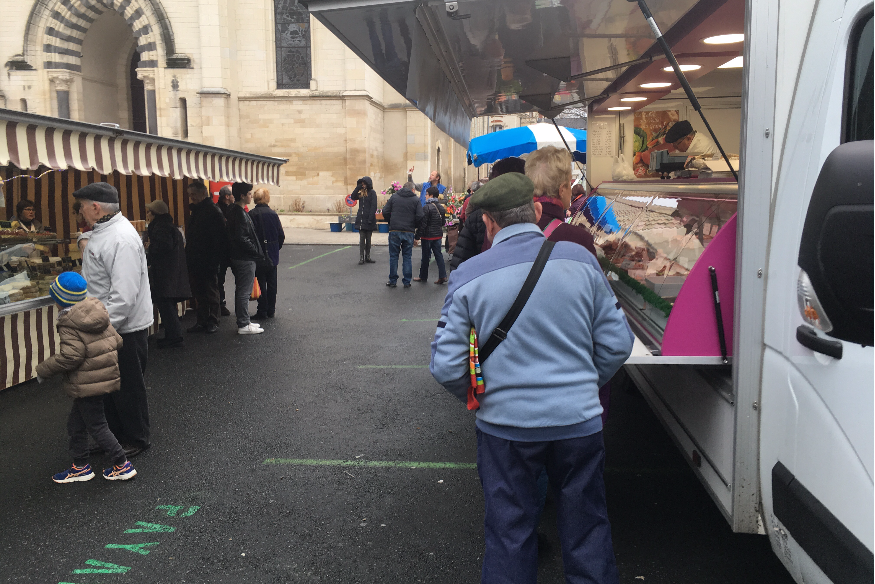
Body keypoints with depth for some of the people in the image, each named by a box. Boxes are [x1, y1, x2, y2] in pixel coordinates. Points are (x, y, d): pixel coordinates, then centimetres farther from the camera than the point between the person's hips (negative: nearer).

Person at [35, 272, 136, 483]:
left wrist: (43, 370, -10)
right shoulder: (99, 313, 6)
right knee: (76, 422, 20)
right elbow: (117, 341, 8)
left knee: (96, 426, 3)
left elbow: (69, 357, -24)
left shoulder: (69, 324, -18)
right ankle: (80, 466, 29)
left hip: (87, 385, -9)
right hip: (106, 377, 9)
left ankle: (122, 465, 9)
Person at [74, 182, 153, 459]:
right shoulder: (101, 232, 9)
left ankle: (136, 439, 24)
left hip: (126, 329, -10)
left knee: (128, 388, 6)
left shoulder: (122, 239, -25)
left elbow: (124, 295, -30)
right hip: (106, 325, 10)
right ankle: (116, 435, 38)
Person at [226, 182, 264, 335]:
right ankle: (243, 325, 3)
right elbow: (242, 238, -24)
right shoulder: (240, 214, -19)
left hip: (239, 257, 10)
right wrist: (256, 251, -14)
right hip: (245, 259, -10)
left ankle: (243, 321, 26)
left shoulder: (234, 211, 12)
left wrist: (255, 250, 14)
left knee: (242, 291, 16)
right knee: (244, 292, -3)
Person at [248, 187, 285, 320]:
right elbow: (281, 235, 0)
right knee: (272, 283, 11)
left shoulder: (251, 215, -11)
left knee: (261, 283, 4)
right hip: (273, 255, 2)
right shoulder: (273, 214, -3)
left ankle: (262, 311, 5)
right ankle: (271, 310, 17)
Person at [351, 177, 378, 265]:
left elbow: (373, 206, -10)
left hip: (368, 219, -4)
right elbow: (353, 197, 7)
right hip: (361, 219, 4)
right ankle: (361, 258, 1)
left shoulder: (372, 192, -4)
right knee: (362, 239, 1)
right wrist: (358, 188, 0)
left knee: (368, 239, 7)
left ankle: (367, 257, 15)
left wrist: (370, 219, -17)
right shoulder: (361, 193, 13)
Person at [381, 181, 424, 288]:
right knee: (407, 257, 9)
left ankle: (393, 281, 12)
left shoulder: (394, 197, 5)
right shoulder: (415, 200, 2)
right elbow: (420, 216, -7)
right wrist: (414, 226, 11)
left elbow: (385, 212, 1)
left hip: (394, 231, 0)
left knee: (393, 256, 9)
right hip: (409, 231, 0)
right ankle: (407, 282, 10)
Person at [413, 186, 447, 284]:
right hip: (438, 235, 6)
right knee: (438, 254, 7)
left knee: (425, 256, 5)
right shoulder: (441, 207, 6)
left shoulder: (427, 207, -16)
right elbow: (443, 222, 15)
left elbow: (423, 223, -17)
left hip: (428, 235, -6)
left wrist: (418, 236, -13)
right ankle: (442, 276, 0)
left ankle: (423, 277, 16)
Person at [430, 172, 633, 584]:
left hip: (505, 423, -1)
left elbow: (446, 367, -8)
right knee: (586, 531, 19)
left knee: (509, 536, 16)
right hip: (579, 419, 1)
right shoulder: (580, 259, -5)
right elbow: (616, 343, 0)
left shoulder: (468, 275, -8)